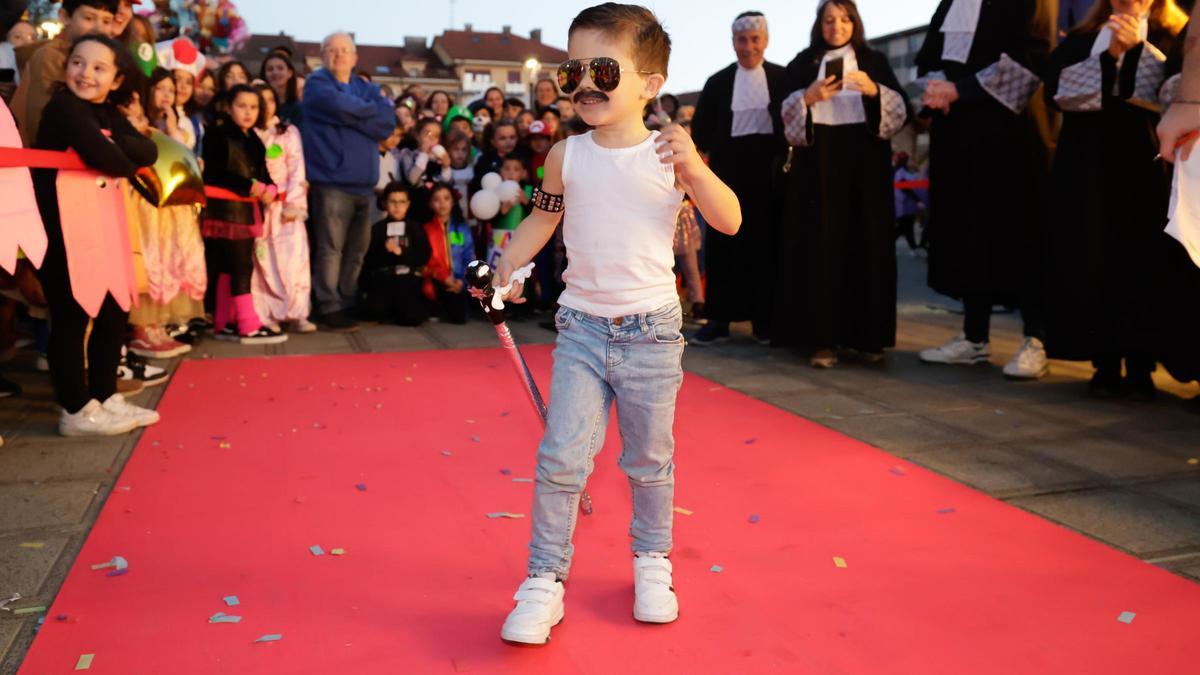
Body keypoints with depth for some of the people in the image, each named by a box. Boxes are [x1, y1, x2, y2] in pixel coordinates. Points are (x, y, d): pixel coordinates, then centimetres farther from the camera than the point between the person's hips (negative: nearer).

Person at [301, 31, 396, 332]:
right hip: (332, 179, -6)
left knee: (357, 248, 9)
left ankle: (348, 304, 18)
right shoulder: (318, 83, 2)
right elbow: (342, 106, -18)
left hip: (362, 180, 6)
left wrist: (355, 115, -9)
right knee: (331, 247, -6)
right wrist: (372, 110, -2)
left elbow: (388, 123, 4)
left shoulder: (366, 87, 19)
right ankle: (329, 308, 0)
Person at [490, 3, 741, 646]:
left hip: (651, 332, -1)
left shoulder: (670, 154, -6)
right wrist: (506, 269, 4)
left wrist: (695, 169, -28)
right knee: (561, 458, -4)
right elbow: (541, 218, 15)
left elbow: (729, 221, -12)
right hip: (581, 328, 1)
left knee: (650, 459, 13)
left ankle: (652, 561, 35)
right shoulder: (566, 155, 1)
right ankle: (544, 580, 9)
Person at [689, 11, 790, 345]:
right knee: (723, 243, 0)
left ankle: (765, 319, 11)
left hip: (770, 169, -1)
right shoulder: (718, 82, 9)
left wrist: (788, 156, -11)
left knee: (767, 242, 3)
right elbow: (700, 129, 6)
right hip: (729, 170, 1)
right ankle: (719, 319, 5)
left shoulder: (783, 78, 5)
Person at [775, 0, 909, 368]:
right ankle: (823, 337, -4)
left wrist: (874, 91, -15)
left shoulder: (874, 60, 11)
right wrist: (809, 97, -15)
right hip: (818, 162, -1)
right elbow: (785, 113, 2)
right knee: (821, 247, -6)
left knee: (867, 246, -2)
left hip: (865, 162, 1)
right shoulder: (802, 64, 10)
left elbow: (901, 107, 3)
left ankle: (868, 335, 5)